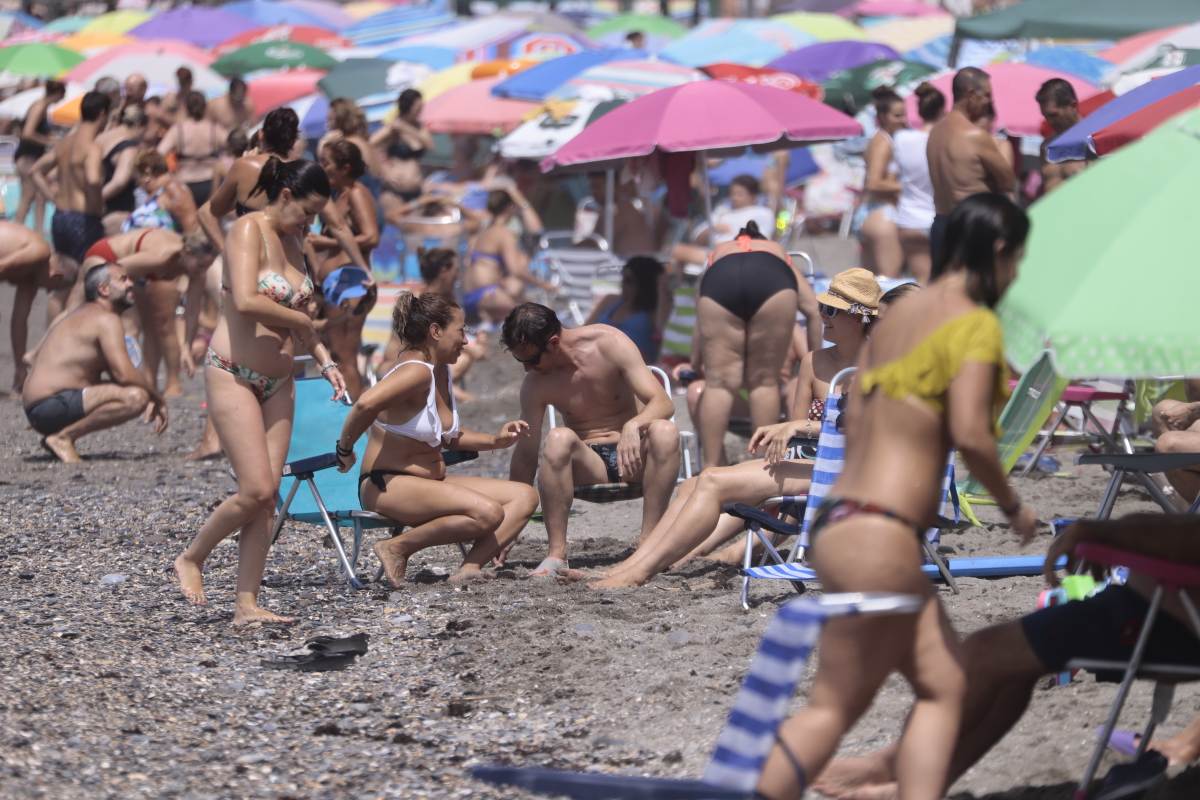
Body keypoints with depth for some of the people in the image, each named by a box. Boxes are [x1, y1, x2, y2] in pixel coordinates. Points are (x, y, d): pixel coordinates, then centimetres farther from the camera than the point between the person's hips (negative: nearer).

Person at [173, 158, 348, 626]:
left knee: (267, 497, 1)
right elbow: (246, 302, -25)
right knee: (256, 490, -14)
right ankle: (190, 559, 8)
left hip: (278, 384, 8)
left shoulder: (292, 242, 14)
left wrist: (324, 361, 12)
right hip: (233, 375, -8)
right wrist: (298, 318, -11)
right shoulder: (248, 231, -11)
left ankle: (247, 605, 2)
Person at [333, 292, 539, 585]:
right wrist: (345, 449, -25)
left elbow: (450, 437, 25)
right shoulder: (416, 372, -18)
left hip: (432, 482, 10)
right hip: (388, 486, -10)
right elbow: (366, 404, -36)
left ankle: (470, 568, -14)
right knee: (488, 513, -30)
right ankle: (398, 548, -15)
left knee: (525, 497, 1)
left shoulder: (441, 372, 13)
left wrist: (495, 441, 11)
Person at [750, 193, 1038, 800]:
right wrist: (1012, 506, -5)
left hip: (840, 520, 9)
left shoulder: (898, 315, 14)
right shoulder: (975, 323, -10)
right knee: (835, 708, -2)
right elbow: (970, 433, -20)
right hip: (877, 541, -9)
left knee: (943, 686, 14)